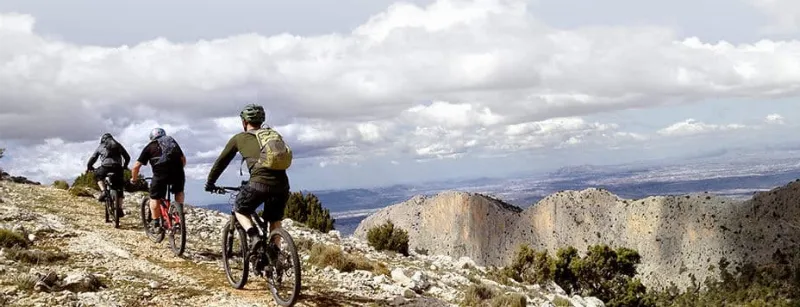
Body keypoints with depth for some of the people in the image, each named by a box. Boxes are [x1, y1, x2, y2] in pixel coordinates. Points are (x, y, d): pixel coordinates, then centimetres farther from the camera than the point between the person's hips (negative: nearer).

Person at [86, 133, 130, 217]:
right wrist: (125, 166, 41)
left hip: (105, 166, -1)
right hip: (117, 168, 2)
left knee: (98, 176, 31)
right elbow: (127, 157, 24)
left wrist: (88, 167, 38)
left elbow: (93, 158, 22)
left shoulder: (101, 146, 21)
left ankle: (103, 191, 7)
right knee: (119, 188, 14)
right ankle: (120, 209, 7)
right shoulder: (118, 145, 24)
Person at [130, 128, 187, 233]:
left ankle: (155, 223, 10)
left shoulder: (150, 146, 18)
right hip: (178, 172, 3)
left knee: (154, 198, 14)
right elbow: (183, 159, 28)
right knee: (179, 191, 29)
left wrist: (134, 179, 29)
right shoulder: (173, 141, 27)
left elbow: (136, 166, 14)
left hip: (160, 174, -3)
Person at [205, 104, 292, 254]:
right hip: (282, 184, 4)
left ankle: (253, 236, -1)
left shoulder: (239, 138, 16)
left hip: (259, 183, -4)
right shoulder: (274, 134, 27)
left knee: (239, 210, 22)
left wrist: (210, 182, 37)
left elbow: (221, 161, 24)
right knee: (275, 220, 24)